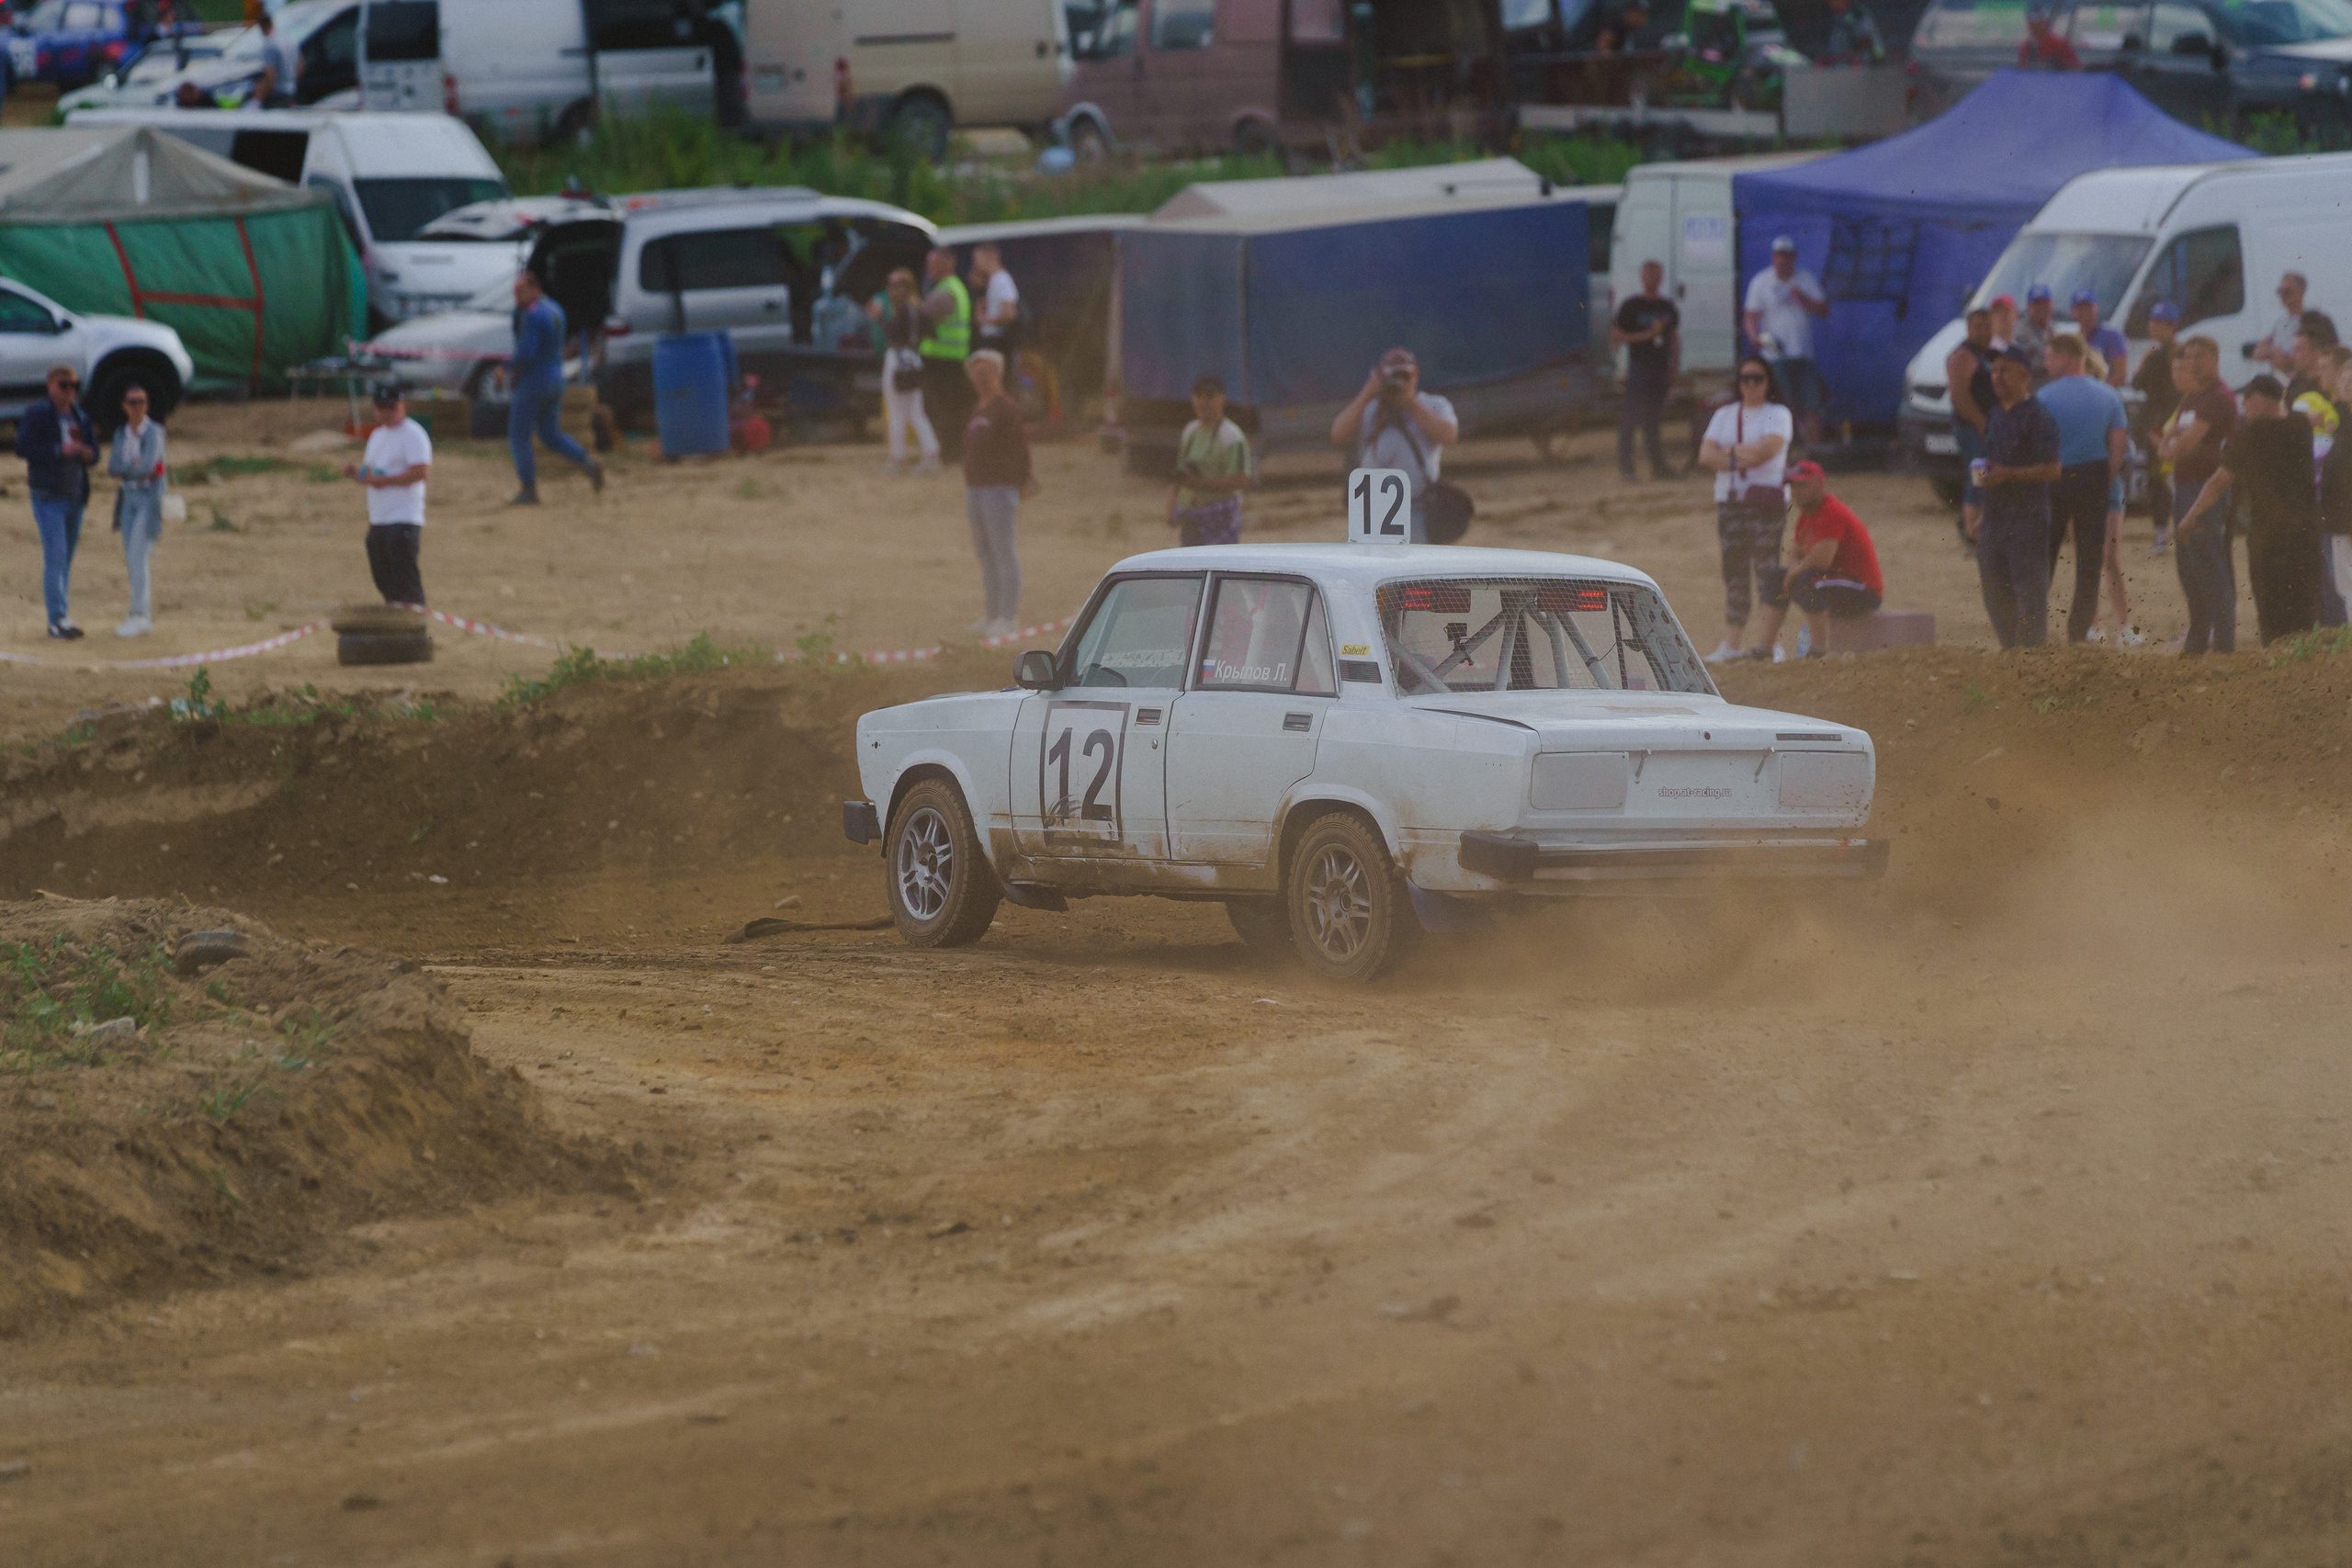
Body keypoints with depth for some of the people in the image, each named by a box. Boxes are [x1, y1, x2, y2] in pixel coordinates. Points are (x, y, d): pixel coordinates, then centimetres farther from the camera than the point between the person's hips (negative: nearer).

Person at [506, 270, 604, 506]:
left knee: (518, 436, 3)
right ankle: (589, 466, -3)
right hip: (555, 381, 9)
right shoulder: (554, 309, 11)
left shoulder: (532, 315, -19)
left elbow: (526, 353, -25)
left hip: (533, 381, -9)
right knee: (552, 436, 17)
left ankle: (529, 491, 4)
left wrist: (512, 375, -12)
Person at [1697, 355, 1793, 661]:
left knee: (1767, 572, -9)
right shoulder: (1724, 416, 17)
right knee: (1733, 573, 4)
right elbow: (1705, 455, 5)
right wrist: (1741, 458, -9)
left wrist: (1728, 452, -4)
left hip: (1766, 501, -5)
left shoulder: (1777, 414, 4)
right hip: (1729, 501, 5)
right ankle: (1731, 644, 5)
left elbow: (1767, 449, -13)